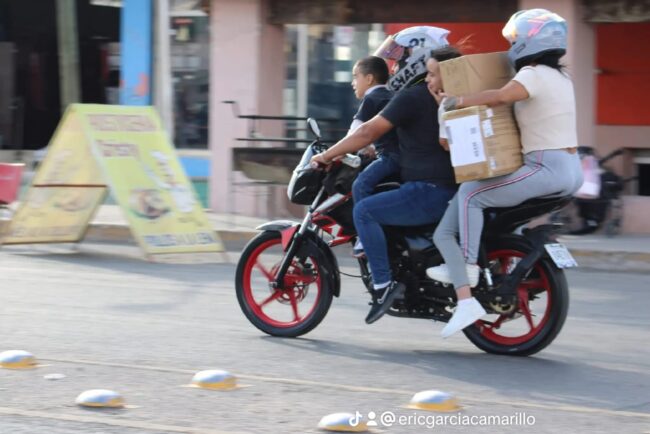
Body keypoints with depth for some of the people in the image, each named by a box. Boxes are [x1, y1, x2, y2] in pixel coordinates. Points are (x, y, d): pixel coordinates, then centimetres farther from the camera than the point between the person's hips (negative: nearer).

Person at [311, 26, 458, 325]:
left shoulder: (411, 96, -12)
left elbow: (369, 132, -12)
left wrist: (328, 155, -3)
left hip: (428, 191, -10)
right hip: (451, 188, 10)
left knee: (364, 210, -12)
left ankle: (384, 284, -17)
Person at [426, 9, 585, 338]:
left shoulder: (534, 74, -11)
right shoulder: (560, 77, 17)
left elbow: (500, 96, -27)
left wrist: (458, 101, -16)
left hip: (547, 168, -10)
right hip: (572, 171, 10)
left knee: (470, 193, -9)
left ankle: (468, 267, -10)